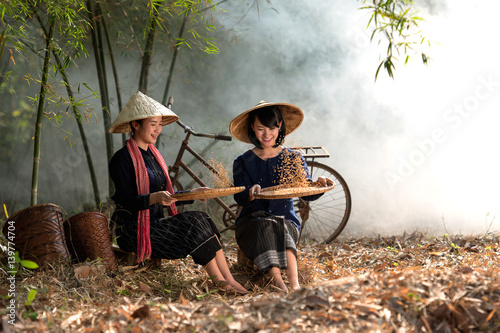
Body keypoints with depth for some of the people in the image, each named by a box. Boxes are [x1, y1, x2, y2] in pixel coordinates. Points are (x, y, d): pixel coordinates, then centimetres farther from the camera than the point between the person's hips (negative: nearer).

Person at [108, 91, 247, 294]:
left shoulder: (153, 155, 17)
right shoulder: (122, 159, -10)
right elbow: (127, 201, -18)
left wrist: (192, 193, 5)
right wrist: (155, 197, -34)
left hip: (155, 223, 8)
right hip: (134, 229, -7)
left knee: (203, 220, -14)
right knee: (194, 224, -22)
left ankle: (228, 279, -22)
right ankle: (218, 279, -17)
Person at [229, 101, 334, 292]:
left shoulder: (293, 158, 10)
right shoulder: (243, 162, 9)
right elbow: (240, 198, -5)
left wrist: (318, 185, -23)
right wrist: (250, 194, -29)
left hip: (286, 220, 0)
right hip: (252, 219, 0)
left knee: (281, 230, -34)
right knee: (263, 227, -34)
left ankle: (294, 286, -52)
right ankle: (279, 283, -53)